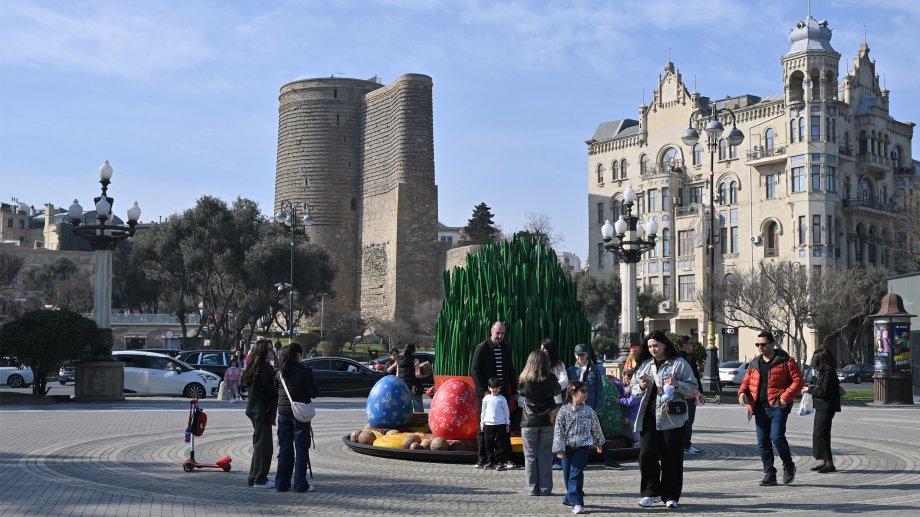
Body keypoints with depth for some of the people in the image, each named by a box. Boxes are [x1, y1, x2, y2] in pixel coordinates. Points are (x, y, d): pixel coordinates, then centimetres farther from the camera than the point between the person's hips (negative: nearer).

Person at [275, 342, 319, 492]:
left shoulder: (280, 372, 4)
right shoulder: (304, 371, -12)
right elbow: (314, 393, -12)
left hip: (283, 412, 5)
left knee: (284, 449, 12)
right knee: (301, 449, 2)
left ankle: (282, 483, 13)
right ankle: (300, 484, 2)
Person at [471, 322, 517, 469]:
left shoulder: (506, 349, 10)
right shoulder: (482, 348, -4)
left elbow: (511, 372, 17)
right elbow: (474, 371, -7)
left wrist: (514, 391, 11)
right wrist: (484, 390, -14)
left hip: (503, 393, 4)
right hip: (486, 394, -4)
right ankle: (482, 458, 8)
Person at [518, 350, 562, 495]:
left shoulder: (524, 380, -7)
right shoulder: (550, 379, -7)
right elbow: (557, 391, 11)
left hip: (529, 422, 0)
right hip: (547, 422, 1)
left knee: (530, 456, 7)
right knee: (546, 456, 6)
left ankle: (531, 488, 8)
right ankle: (545, 488, 8)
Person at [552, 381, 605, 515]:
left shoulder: (589, 410, 1)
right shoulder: (564, 410, -5)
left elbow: (595, 427, 16)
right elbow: (558, 430, -6)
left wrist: (598, 442, 25)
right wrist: (559, 448, -10)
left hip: (582, 446, 0)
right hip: (567, 447, 0)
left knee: (576, 474, -10)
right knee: (567, 475, 8)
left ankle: (575, 502, -10)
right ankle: (573, 498, 26)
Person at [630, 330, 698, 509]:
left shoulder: (679, 364, 1)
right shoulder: (645, 364, 14)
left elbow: (693, 388, -1)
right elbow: (632, 387, 18)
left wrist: (677, 384, -18)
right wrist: (641, 387, -4)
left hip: (671, 417, -4)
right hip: (648, 417, 4)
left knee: (671, 457, 1)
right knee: (646, 454, -1)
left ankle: (671, 496, 12)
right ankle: (651, 492, 11)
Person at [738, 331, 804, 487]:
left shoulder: (785, 361, -2)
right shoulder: (755, 363, 15)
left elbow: (798, 380, -6)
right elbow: (746, 380, 22)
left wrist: (786, 397, -16)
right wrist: (742, 392, 0)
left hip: (778, 406, -6)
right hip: (760, 408, 6)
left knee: (777, 436, -17)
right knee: (763, 442, 5)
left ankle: (788, 466, 7)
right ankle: (769, 474, 14)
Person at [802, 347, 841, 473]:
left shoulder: (829, 374, -17)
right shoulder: (824, 373, 14)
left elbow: (823, 392, -22)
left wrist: (809, 390, -11)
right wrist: (810, 389, 9)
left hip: (826, 409, -11)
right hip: (821, 408, 11)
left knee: (821, 434, -11)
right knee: (818, 434, 14)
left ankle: (829, 463, -9)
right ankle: (824, 462, 21)